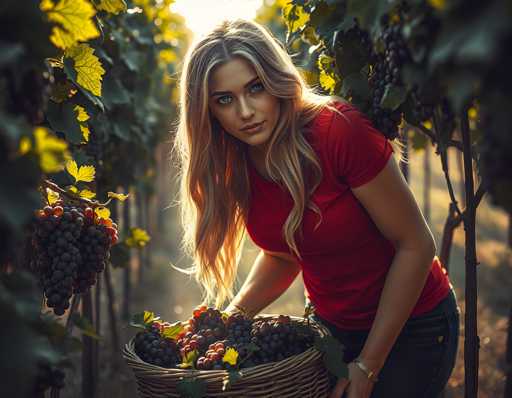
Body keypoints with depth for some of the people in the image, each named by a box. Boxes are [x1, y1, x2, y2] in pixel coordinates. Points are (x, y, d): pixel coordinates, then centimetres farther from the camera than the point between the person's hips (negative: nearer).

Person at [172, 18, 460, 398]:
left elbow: (416, 245, -20)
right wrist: (230, 319, -7)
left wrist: (367, 366, -18)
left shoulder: (339, 131, -27)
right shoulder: (233, 167, -8)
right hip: (331, 324, 5)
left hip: (411, 326, -5)